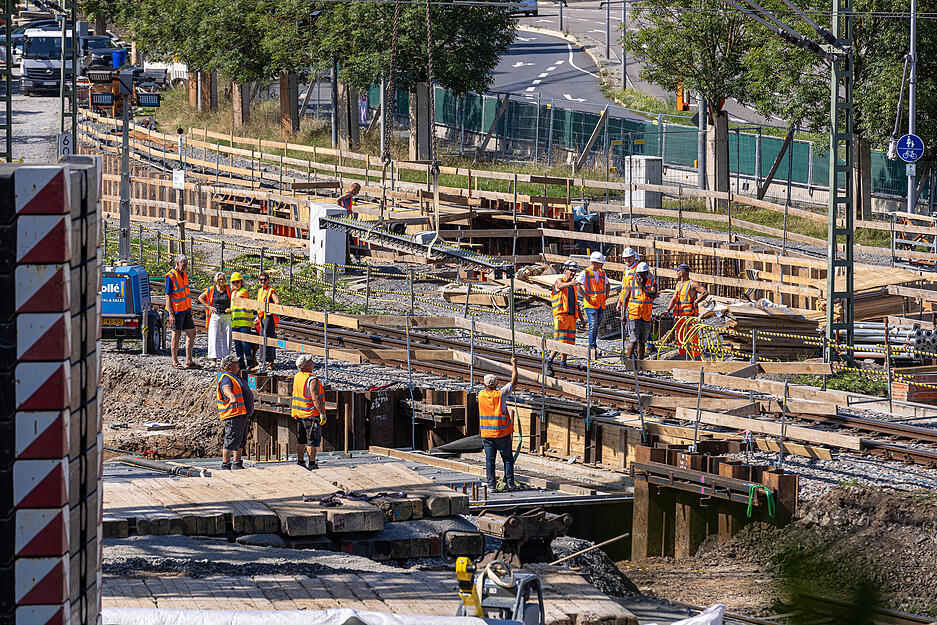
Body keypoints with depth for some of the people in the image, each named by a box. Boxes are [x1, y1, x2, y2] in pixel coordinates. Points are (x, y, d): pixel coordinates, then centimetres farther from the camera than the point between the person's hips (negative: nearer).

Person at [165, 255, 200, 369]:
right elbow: (168, 296, -13)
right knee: (176, 335, -3)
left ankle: (189, 361, 10)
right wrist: (171, 314, -18)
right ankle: (175, 362, 4)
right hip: (176, 311, -8)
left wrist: (190, 310, 17)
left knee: (191, 333, 6)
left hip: (185, 310, 8)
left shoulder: (184, 275, 13)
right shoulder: (170, 277, -11)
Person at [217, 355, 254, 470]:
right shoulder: (226, 378, -15)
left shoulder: (235, 377, 19)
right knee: (231, 440, -10)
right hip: (234, 414, -11)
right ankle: (225, 465, -9)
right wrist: (232, 397, -57)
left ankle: (237, 463, 21)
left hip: (242, 414, 11)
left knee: (241, 441, 15)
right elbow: (226, 388, -37)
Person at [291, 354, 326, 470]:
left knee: (301, 440, 14)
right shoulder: (312, 380, -19)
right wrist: (322, 414, -20)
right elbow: (315, 399, -24)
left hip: (299, 413, 8)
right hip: (311, 413, -8)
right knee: (312, 440, -3)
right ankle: (312, 464, -4)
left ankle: (300, 462, 17)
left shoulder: (296, 377, 5)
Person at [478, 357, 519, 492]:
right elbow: (513, 381, 1)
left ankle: (491, 485, 1)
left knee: (489, 460, 4)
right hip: (502, 433, -2)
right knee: (508, 458, 7)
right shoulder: (500, 394, -10)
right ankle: (509, 483, 5)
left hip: (487, 434, 2)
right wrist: (514, 365, 13)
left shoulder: (481, 395, -1)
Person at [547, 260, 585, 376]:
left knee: (568, 343, 7)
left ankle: (563, 364, 16)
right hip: (561, 315, -7)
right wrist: (571, 283, -50)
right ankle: (549, 363, -7)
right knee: (560, 343, -14)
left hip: (571, 317, 7)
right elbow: (561, 286, -28)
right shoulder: (559, 281, -2)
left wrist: (581, 318, 22)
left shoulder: (572, 286, 20)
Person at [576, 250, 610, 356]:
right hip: (590, 304, -6)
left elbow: (607, 284, 30)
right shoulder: (585, 273, -8)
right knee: (593, 325, -12)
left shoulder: (602, 273, 12)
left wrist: (607, 294, 17)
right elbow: (577, 285, -15)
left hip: (601, 304, 6)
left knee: (597, 326, 9)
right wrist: (585, 295, -16)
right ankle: (592, 346, -8)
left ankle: (593, 346, 16)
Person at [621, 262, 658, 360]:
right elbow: (626, 299, 4)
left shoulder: (652, 283, 5)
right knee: (634, 339, -13)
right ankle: (628, 358, -11)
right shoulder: (632, 282, 2)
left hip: (646, 316, 3)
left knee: (642, 340, 10)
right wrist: (623, 314, 0)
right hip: (634, 314, -3)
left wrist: (642, 286, -15)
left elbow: (654, 295, -14)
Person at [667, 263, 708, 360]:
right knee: (680, 340, 8)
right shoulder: (678, 284, 17)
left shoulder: (692, 284, -6)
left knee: (692, 340, -11)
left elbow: (705, 293, -13)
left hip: (690, 316, -8)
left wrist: (695, 302, -23)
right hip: (679, 317, 8)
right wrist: (668, 310, -1)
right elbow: (674, 299, 14)